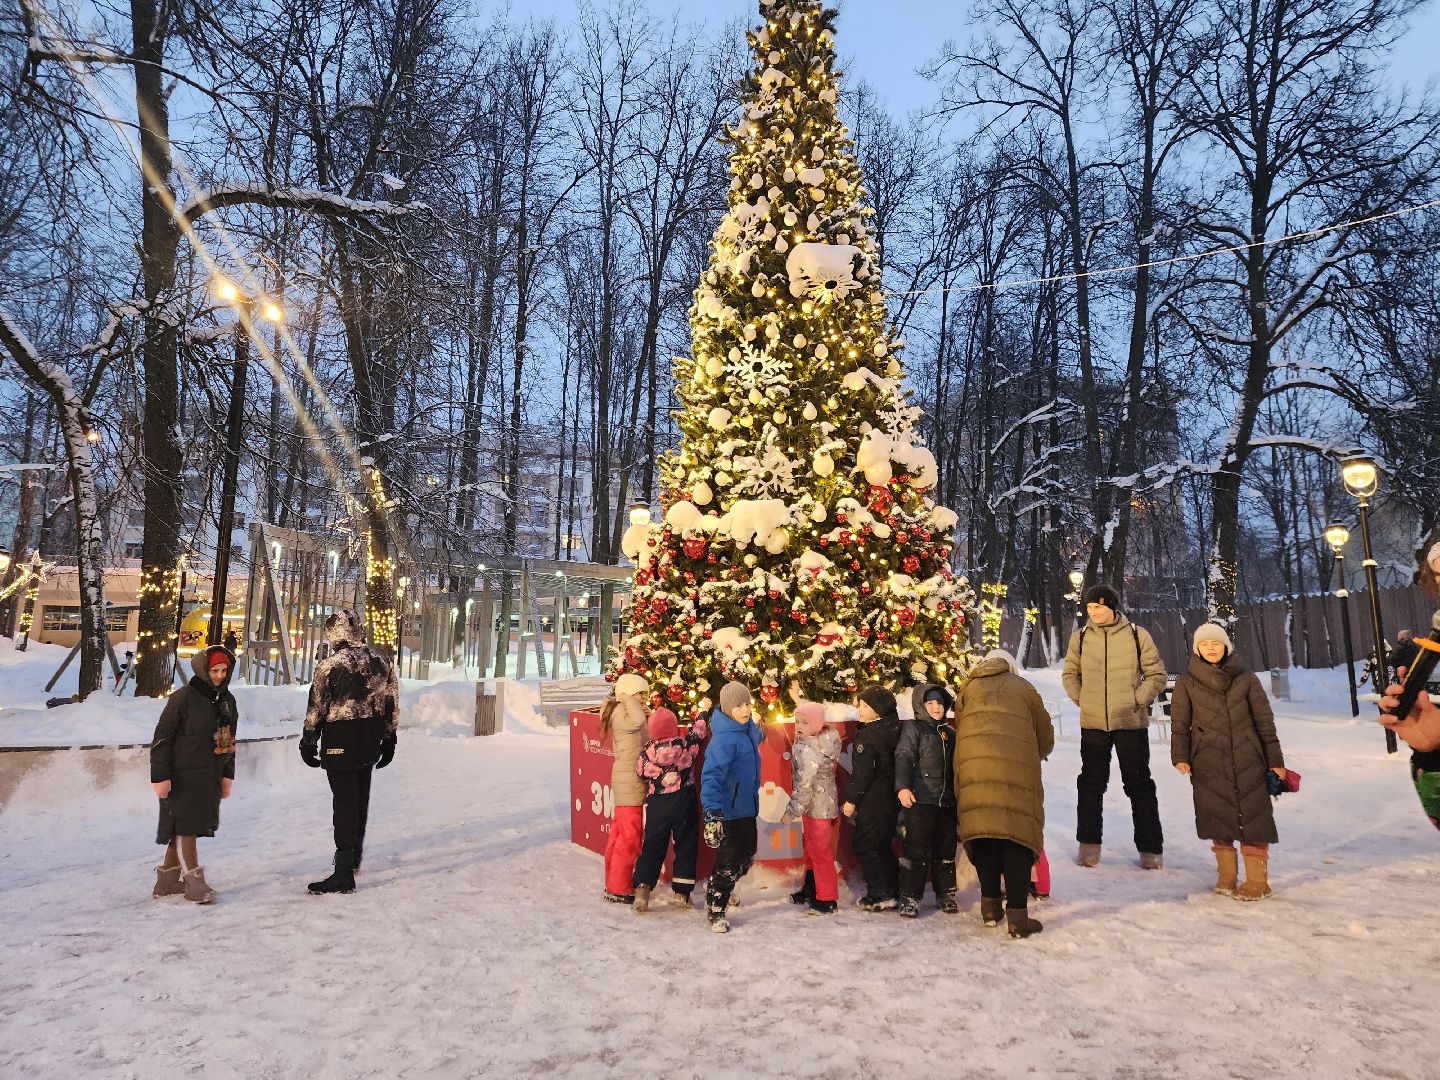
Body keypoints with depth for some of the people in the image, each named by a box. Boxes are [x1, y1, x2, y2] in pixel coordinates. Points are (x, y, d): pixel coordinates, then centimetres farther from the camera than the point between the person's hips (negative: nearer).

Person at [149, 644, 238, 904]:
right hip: (183, 776, -7)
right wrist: (160, 776, -14)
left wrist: (228, 775, 14)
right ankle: (195, 882, 1)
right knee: (185, 827, -4)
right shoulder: (184, 697, -13)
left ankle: (167, 880, 23)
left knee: (187, 828, 12)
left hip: (210, 776, 7)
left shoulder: (227, 700, 8)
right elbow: (162, 738, -12)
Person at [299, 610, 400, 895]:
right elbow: (392, 705, 9)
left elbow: (316, 708, -8)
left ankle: (344, 874, -1)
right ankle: (355, 857, 36)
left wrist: (308, 742, 4)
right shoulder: (383, 661, 3)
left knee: (344, 803, -2)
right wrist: (389, 740, 19)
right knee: (361, 799, 19)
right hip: (370, 742, 6)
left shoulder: (330, 665, -14)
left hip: (340, 742, -6)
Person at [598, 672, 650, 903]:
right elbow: (636, 721, -38)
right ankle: (618, 889, 3)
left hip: (632, 782, 10)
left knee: (620, 832, 18)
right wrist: (628, 700, -24)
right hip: (629, 783, -10)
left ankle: (614, 881, 29)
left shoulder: (625, 712, 14)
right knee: (631, 836, -5)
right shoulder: (620, 713, -16)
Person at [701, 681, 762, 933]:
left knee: (747, 855, 21)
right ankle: (716, 911, 21)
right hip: (728, 810, -9)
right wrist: (712, 812, -43)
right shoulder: (724, 739, -26)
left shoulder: (748, 728, 0)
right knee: (728, 863, 2)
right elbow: (712, 776, -34)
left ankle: (715, 888, 41)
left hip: (747, 806, 9)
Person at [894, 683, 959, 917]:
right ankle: (909, 897, 0)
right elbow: (903, 757, -10)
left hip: (947, 801, 6)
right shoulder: (913, 728, 2)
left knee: (946, 850, 12)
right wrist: (902, 787, -23)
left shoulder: (950, 733, 18)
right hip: (919, 799, -6)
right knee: (916, 849, -7)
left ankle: (946, 894, 24)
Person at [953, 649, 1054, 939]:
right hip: (1017, 770, -2)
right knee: (1018, 836, -1)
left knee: (983, 830, 9)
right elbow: (1046, 736, 21)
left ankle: (990, 906, 13)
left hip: (973, 768, 2)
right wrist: (1034, 755, 40)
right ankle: (1017, 915, -5)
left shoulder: (969, 688, 21)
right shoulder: (1023, 687, 17)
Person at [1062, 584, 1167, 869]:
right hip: (1092, 723, 2)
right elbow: (1070, 673, 14)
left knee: (1139, 784, 8)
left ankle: (1150, 848, 17)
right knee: (1091, 783, 9)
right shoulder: (1081, 638, 1)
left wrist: (1136, 700, -8)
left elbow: (1156, 675, 2)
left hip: (1131, 722, -2)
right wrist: (1082, 699, 1)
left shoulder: (1137, 635, -4)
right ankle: (1089, 844, 20)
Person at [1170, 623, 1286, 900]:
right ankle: (1226, 876, 16)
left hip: (1248, 762, 0)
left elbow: (1265, 721, 7)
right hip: (1208, 764, 0)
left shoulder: (1246, 678, 5)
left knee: (1253, 818, -2)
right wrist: (1180, 757, -11)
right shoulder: (1186, 683, 5)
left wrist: (1275, 760, 6)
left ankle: (1257, 882, 5)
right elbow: (1180, 723, 2)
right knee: (1218, 819, 4)